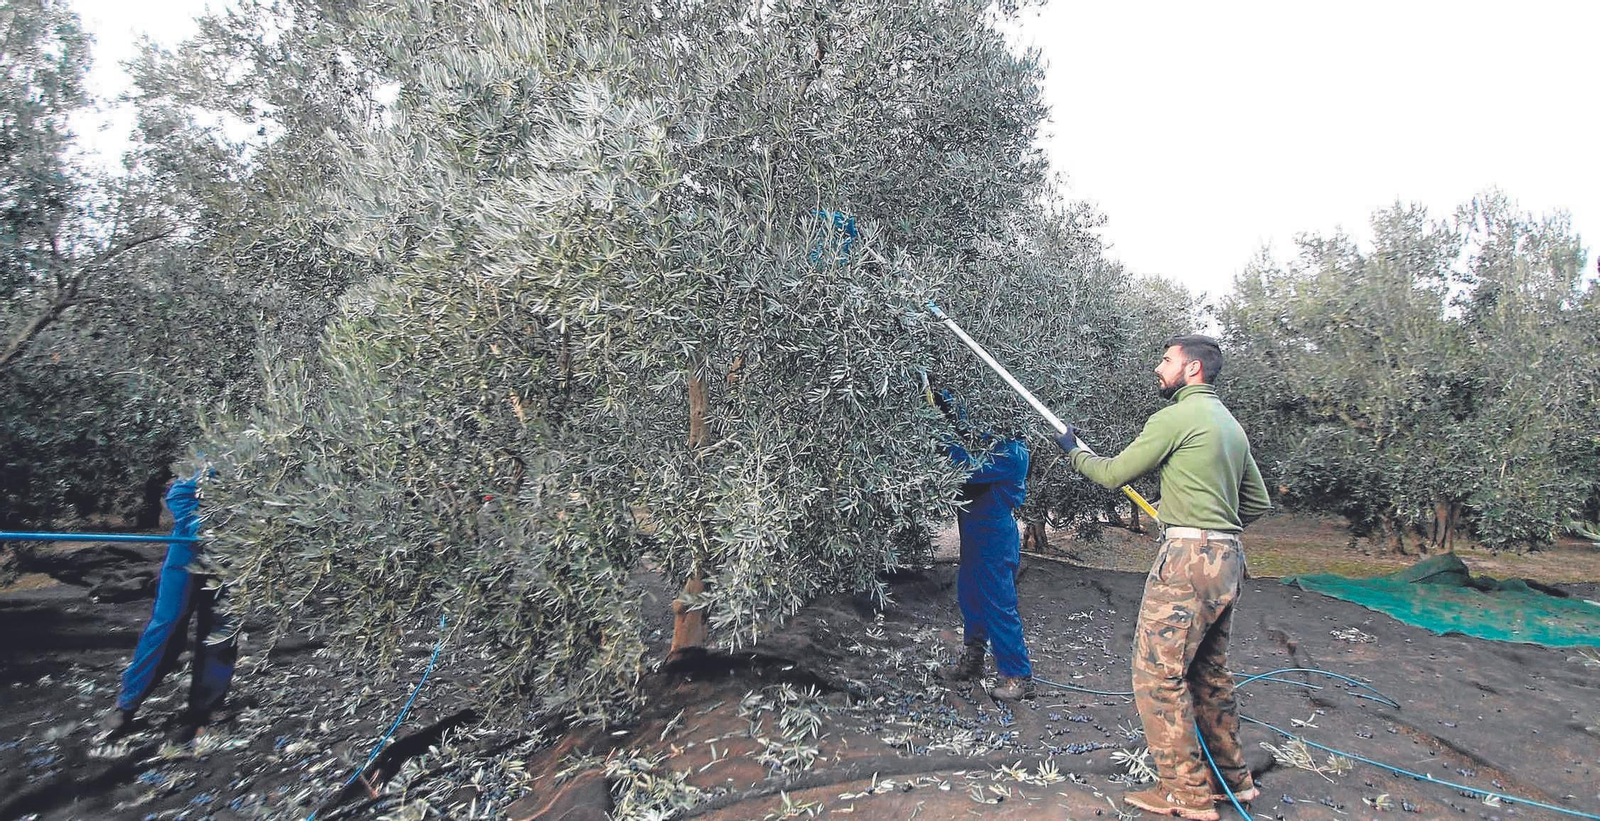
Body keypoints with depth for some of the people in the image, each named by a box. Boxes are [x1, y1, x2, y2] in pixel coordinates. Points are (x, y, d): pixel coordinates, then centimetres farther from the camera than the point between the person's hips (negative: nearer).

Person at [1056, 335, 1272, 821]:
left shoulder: (1176, 417, -11)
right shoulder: (1230, 424, 17)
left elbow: (1113, 474, -7)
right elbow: (1259, 503, 21)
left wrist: (1074, 452, 10)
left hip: (1187, 561, -10)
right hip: (1227, 561, 10)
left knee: (1157, 673, -3)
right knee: (1209, 672, 20)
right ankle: (1233, 778, 31)